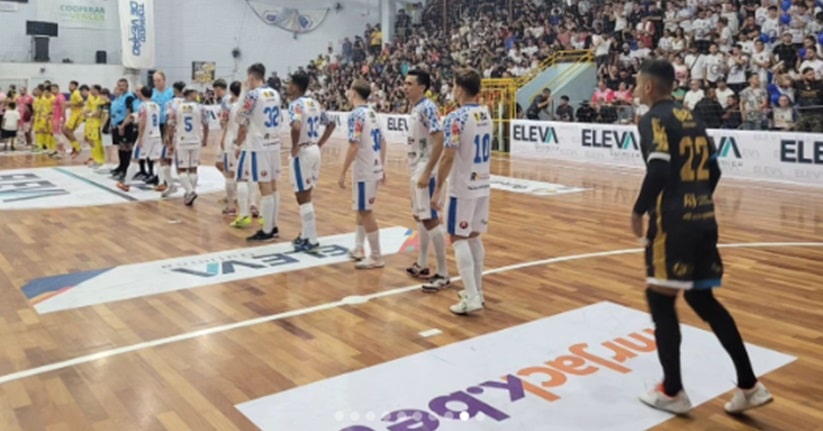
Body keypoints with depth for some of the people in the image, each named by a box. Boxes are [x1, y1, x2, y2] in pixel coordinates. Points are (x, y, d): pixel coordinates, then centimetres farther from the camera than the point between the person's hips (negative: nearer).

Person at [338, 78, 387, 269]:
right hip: (374, 169, 9)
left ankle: (376, 258, 4)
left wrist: (343, 172, -17)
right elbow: (382, 143, 15)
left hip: (364, 171, -9)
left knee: (366, 212, -2)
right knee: (361, 209, 20)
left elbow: (354, 147, -22)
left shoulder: (356, 115, -15)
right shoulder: (372, 113, 11)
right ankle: (358, 249, 29)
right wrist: (382, 167, 22)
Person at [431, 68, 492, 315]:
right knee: (474, 237, 16)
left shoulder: (456, 119, -17)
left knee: (459, 239, 0)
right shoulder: (486, 114, 8)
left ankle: (472, 297, -3)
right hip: (483, 185, 7)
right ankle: (476, 290, 23)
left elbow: (448, 157, -20)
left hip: (463, 188, -7)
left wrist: (438, 189, -15)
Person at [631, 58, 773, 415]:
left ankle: (672, 392, 13)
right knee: (701, 299, 17)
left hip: (673, 222, -8)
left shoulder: (654, 119, -9)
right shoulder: (690, 118, 16)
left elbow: (658, 171, -21)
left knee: (660, 299, 4)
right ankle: (749, 386, 19)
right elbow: (713, 171, 16)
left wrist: (638, 212, -11)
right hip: (703, 218, 8)